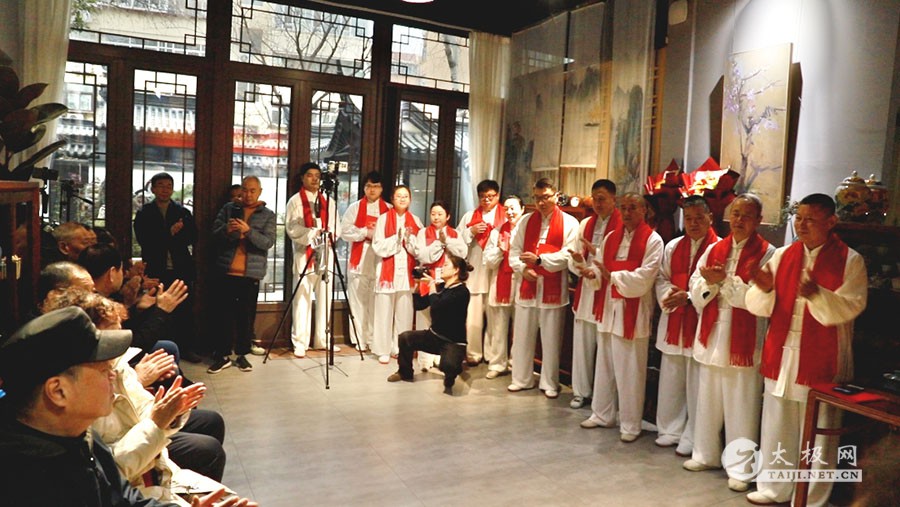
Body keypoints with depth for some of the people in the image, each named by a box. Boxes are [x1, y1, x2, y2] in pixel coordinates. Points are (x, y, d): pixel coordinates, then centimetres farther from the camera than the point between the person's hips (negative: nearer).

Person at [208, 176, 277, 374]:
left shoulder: (268, 215, 5)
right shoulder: (228, 209, 11)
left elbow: (268, 242, -7)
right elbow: (214, 234, 5)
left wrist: (248, 231, -22)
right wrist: (226, 229, -17)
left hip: (251, 274, -1)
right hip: (227, 271, 1)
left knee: (246, 316, 2)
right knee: (225, 314, 3)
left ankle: (242, 354, 14)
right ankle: (223, 355, 11)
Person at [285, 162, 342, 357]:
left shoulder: (328, 201, 15)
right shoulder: (295, 201, 4)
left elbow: (337, 227, 9)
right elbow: (292, 229, -7)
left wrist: (329, 234, -13)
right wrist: (312, 233, -20)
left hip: (326, 255, 4)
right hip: (305, 255, -4)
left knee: (324, 299, 7)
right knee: (303, 300, -4)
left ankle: (322, 340, 16)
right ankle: (300, 343, 1)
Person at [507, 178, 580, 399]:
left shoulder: (569, 223, -3)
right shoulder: (526, 221, 10)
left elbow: (568, 255, -12)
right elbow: (514, 250, 8)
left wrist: (539, 260, -22)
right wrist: (523, 268, -11)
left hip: (553, 287, -3)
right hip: (528, 284, 4)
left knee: (551, 339, 5)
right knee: (522, 335, 10)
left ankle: (550, 383, 20)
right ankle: (522, 379, 25)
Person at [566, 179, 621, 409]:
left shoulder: (623, 225, -9)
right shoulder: (585, 224, 12)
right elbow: (573, 259, 11)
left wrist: (596, 252, -18)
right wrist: (579, 264, -10)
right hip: (585, 291, 6)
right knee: (581, 344, 10)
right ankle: (581, 391, 23)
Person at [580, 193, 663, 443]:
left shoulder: (653, 240, -7)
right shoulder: (611, 237, 11)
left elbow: (643, 279, -15)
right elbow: (601, 270, 11)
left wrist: (612, 276, -13)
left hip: (633, 312, -6)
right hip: (608, 308, 6)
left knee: (630, 370, 1)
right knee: (605, 365, 15)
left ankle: (630, 424, 15)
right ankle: (602, 414, 29)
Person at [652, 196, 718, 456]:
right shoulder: (673, 247, 10)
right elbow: (662, 278, 12)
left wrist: (689, 297, -20)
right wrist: (668, 294, -8)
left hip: (701, 325, -5)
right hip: (673, 323, 6)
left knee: (696, 385, 3)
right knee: (671, 381, 14)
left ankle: (692, 438, 17)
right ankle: (671, 429, 29)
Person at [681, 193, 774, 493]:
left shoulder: (766, 253, -6)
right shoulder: (714, 249, 9)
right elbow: (696, 288, 5)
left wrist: (725, 279, -21)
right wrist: (710, 282, -14)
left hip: (743, 340, -5)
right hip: (712, 335, 5)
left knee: (741, 406, 3)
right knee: (707, 400, 16)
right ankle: (706, 454, 31)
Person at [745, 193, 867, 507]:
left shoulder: (850, 260, -3)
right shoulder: (783, 255, 6)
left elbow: (851, 306, -13)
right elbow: (760, 306, 2)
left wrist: (817, 295, -30)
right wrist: (765, 289, -20)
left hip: (821, 360, -4)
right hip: (781, 354, 4)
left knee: (817, 432, 5)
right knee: (777, 426, 13)